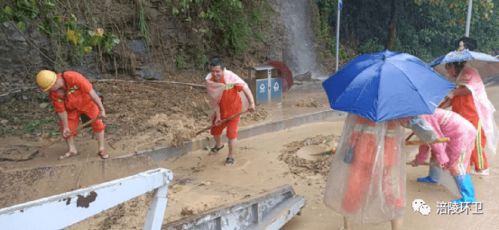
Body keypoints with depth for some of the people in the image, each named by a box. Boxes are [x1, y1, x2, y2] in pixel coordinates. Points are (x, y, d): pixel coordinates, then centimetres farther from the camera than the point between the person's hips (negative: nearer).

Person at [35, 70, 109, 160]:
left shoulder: (73, 77, -39)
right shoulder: (53, 93, -22)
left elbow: (91, 91, -37)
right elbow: (61, 110, -13)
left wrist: (101, 109, -37)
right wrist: (65, 127, -9)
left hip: (88, 101, -4)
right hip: (72, 107, 4)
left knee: (97, 123, -7)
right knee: (68, 128, 2)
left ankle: (102, 149, 6)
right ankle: (72, 150, 23)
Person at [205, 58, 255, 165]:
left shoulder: (230, 76, -28)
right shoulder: (209, 81, -16)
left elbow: (244, 87, -33)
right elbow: (214, 100, -9)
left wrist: (251, 102, -45)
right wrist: (218, 116, -11)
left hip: (234, 109, -4)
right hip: (221, 109, 5)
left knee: (231, 132, -5)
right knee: (215, 130, 17)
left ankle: (231, 156, 16)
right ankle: (219, 145, 51)